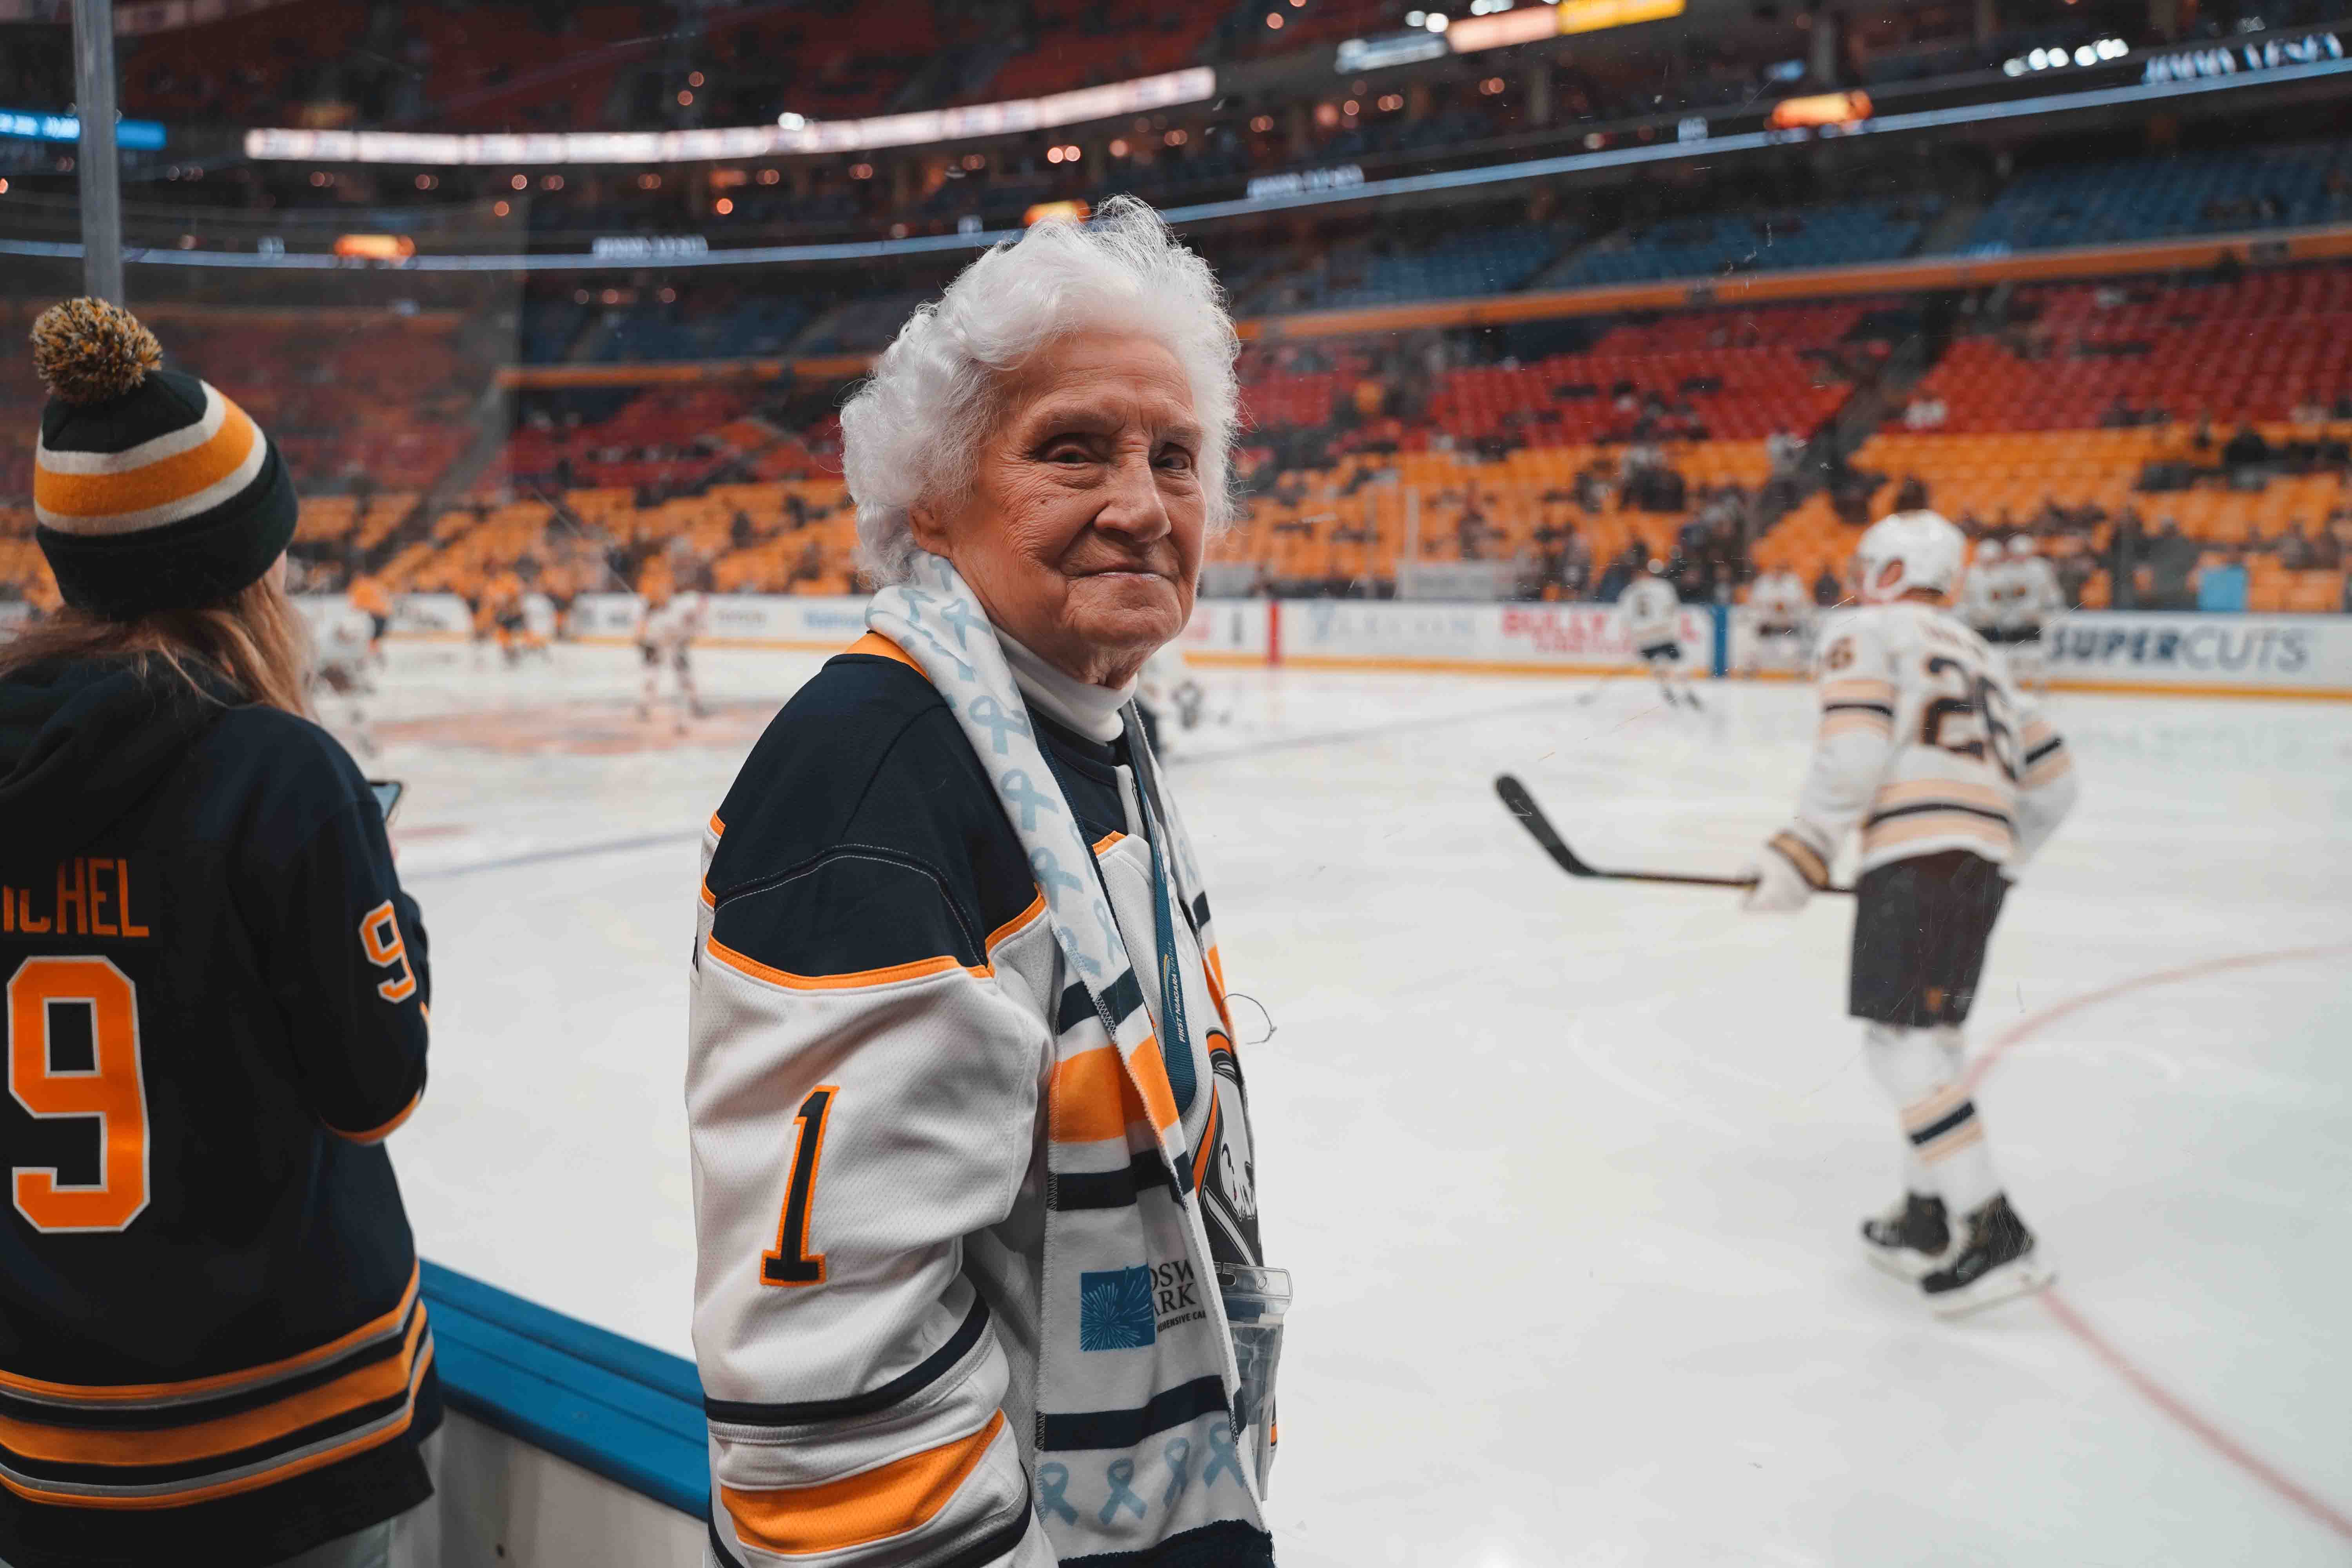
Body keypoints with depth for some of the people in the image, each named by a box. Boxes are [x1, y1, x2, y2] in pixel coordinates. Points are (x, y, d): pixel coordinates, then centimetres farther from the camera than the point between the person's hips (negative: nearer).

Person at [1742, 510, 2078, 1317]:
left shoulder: (1865, 632, 6)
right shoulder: (1979, 653, 30)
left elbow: (1856, 746, -12)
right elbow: (2051, 778, 27)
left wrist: (1803, 850, -9)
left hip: (1918, 856, -9)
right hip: (1985, 861, 9)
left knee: (1903, 1044, -9)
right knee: (1928, 1035, 18)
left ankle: (1996, 1236, -14)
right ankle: (1928, 1223, 21)